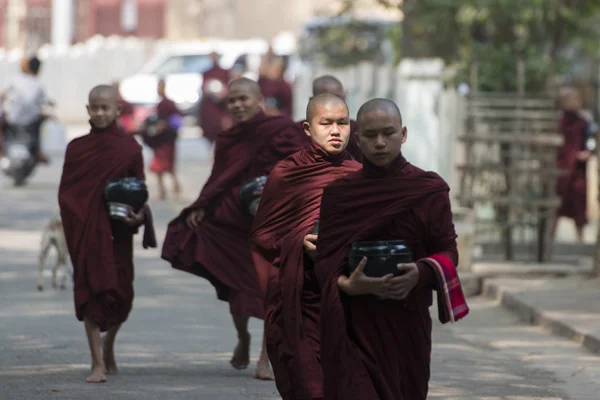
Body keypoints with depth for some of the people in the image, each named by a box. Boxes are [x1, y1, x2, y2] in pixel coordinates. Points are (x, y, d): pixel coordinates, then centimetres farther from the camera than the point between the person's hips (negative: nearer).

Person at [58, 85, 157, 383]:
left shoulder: (129, 148, 2)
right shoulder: (76, 148, 5)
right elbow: (65, 191, 5)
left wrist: (139, 215, -14)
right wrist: (77, 221, -10)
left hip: (118, 232, 0)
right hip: (86, 232, 0)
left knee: (121, 294, 5)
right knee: (91, 291, -5)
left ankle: (108, 344, 35)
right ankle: (98, 364, -4)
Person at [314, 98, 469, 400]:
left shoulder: (429, 190, 2)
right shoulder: (338, 193, 4)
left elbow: (447, 251, 2)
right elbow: (324, 259, 1)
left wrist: (421, 273, -21)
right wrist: (348, 285, -21)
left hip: (406, 322, 1)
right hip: (353, 323, -1)